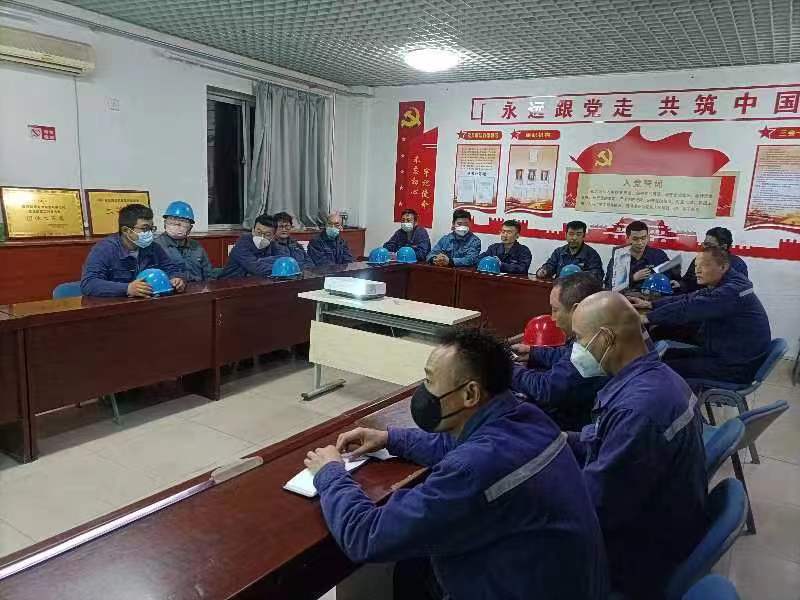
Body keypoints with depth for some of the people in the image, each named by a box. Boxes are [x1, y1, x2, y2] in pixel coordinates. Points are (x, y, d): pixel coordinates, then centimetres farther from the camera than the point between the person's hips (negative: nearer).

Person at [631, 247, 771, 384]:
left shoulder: (732, 291, -25)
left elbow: (690, 308, -32)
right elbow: (688, 298, 9)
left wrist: (647, 318, -29)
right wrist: (650, 304, 1)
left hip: (738, 368, -10)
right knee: (670, 354, 11)